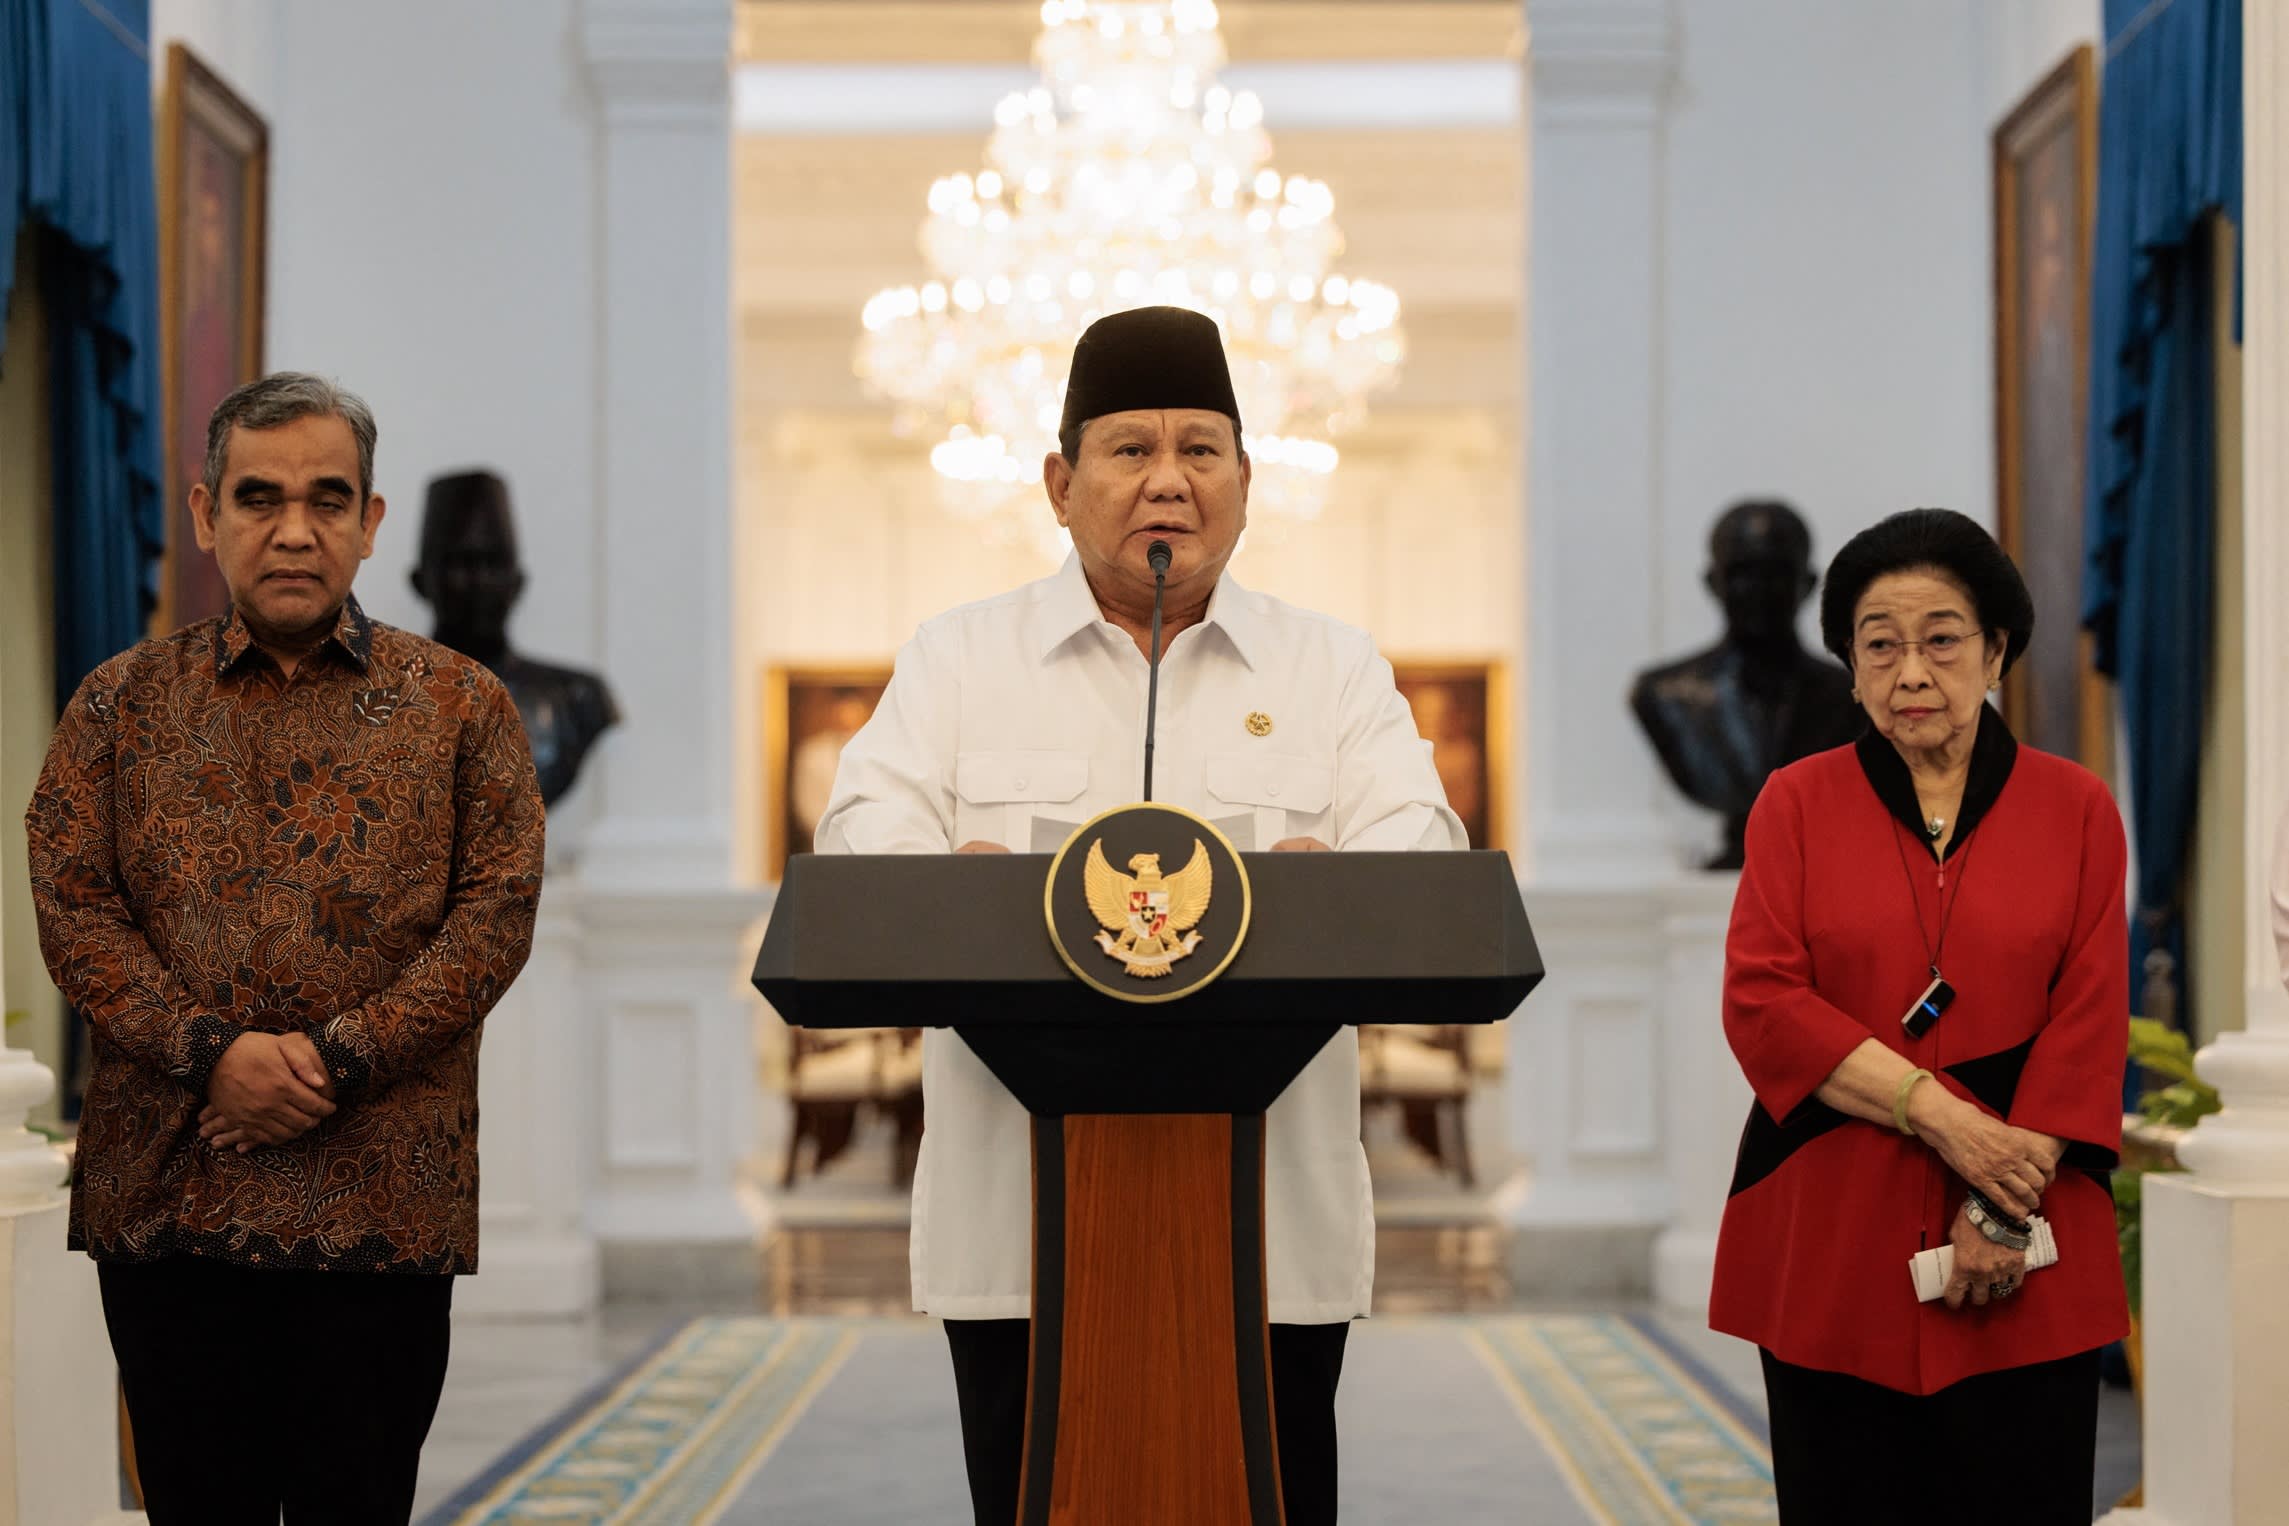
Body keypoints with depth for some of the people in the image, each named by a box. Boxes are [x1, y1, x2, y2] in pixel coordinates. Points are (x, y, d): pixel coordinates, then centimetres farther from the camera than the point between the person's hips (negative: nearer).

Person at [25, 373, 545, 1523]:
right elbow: (71, 907, 2)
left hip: (382, 1202, -1)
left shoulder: (461, 706, 7)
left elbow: (498, 910, -2)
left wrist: (341, 1059, -13)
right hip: (162, 1200, 1)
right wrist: (208, 1054, -13)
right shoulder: (121, 704, 10)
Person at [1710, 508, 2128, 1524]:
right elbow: (1761, 1001, -3)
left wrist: (2007, 1206, -10)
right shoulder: (1798, 803, 8)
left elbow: (2090, 1022, 1)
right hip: (1834, 1246, 0)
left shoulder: (2075, 810, 8)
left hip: (2027, 1269, 0)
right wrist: (1938, 1114, -13)